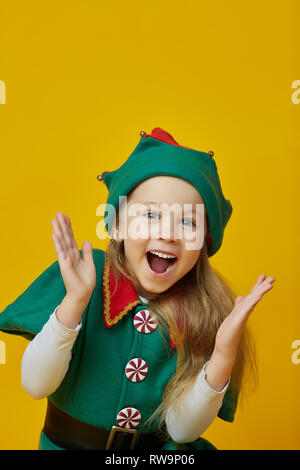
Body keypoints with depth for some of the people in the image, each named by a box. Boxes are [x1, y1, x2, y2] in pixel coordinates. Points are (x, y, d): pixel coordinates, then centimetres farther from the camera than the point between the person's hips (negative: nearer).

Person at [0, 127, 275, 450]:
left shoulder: (205, 312, -12)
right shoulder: (80, 279, -13)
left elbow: (181, 430, -11)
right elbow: (35, 386, -15)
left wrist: (224, 354, -25)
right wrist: (74, 302, -27)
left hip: (158, 449, 0)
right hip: (67, 441, 0)